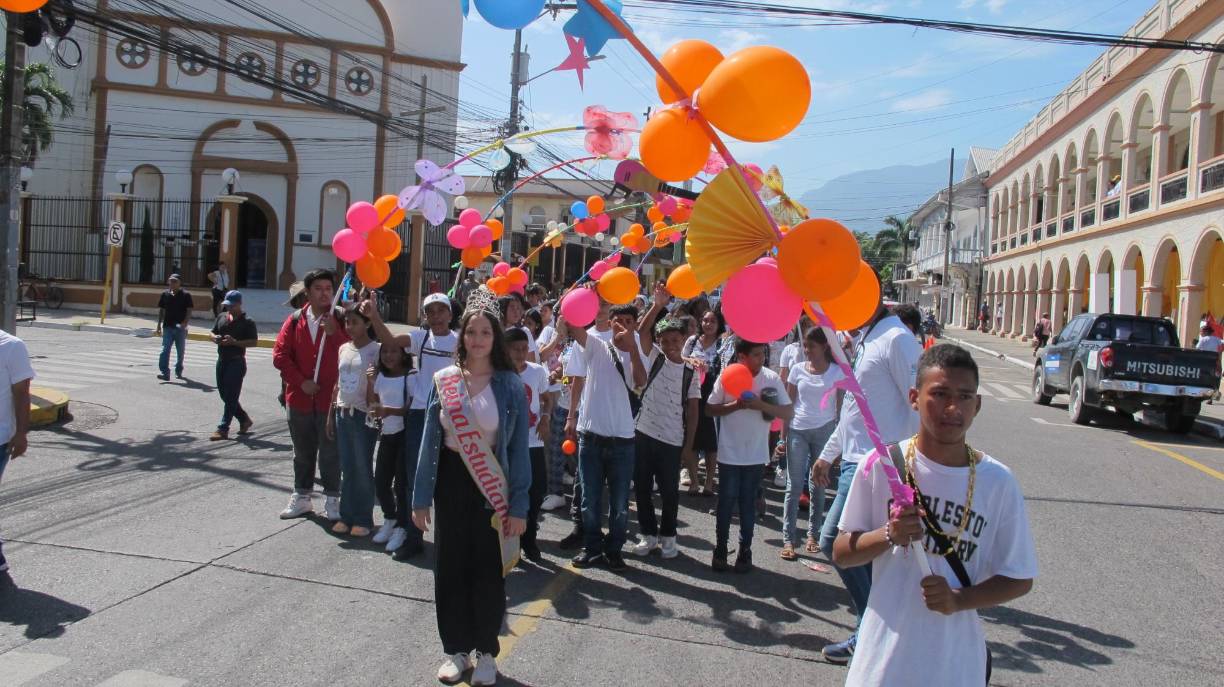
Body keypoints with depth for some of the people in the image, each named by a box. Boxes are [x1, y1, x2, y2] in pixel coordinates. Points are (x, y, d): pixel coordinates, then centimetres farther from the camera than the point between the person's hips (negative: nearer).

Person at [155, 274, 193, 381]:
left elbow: (189, 310, -6)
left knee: (180, 351, 11)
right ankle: (165, 373, -16)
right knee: (165, 350, -11)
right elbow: (161, 310, 12)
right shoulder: (165, 294, 6)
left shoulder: (185, 295, -3)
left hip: (180, 328, -1)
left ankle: (178, 371, 28)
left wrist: (185, 323, -20)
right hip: (167, 327, 2)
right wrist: (159, 325, 8)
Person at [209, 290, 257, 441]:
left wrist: (235, 342, -22)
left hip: (236, 362, -7)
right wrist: (216, 338, -6)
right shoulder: (221, 317, 11)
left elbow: (254, 342, -11)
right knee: (224, 394, 13)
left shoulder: (246, 322, -8)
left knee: (230, 397, -5)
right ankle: (244, 420, 29)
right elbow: (213, 333, 18)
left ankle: (223, 429, -2)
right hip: (222, 360, 7)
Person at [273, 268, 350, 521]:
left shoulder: (340, 320, -1)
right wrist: (301, 381, -9)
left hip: (330, 398, -2)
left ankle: (332, 500, 15)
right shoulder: (295, 320, 4)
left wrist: (334, 333, -23)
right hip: (300, 397, 3)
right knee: (303, 451, 15)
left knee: (330, 452, 4)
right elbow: (280, 355, 0)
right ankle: (301, 497, 27)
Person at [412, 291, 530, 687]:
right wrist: (421, 497, 3)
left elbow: (519, 448, -4)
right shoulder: (443, 380, -1)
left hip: (493, 486, -2)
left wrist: (519, 505, -7)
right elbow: (430, 440, 3)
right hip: (451, 480, 2)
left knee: (489, 570, 8)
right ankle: (456, 650, 27)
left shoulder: (510, 385, -6)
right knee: (450, 566, 10)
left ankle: (486, 653, 25)